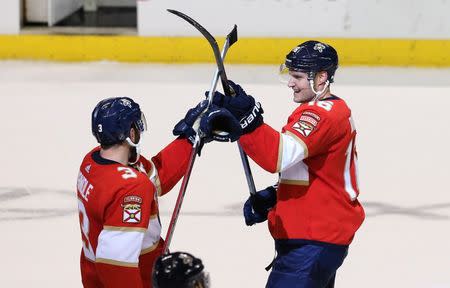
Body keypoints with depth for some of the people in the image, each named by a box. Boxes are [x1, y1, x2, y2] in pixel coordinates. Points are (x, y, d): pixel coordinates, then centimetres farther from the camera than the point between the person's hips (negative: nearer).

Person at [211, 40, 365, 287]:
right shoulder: (333, 110, 17)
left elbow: (280, 156, -32)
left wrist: (246, 118, -42)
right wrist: (270, 198, 11)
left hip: (314, 241, -12)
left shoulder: (324, 113, -17)